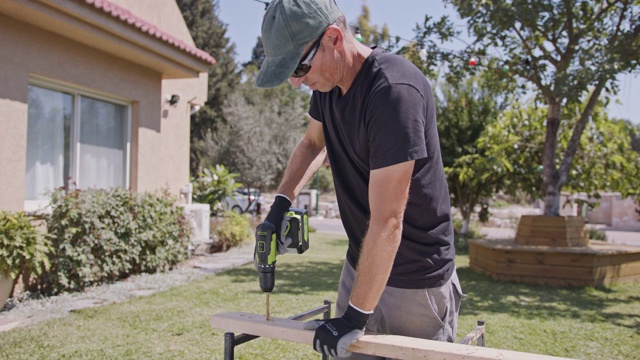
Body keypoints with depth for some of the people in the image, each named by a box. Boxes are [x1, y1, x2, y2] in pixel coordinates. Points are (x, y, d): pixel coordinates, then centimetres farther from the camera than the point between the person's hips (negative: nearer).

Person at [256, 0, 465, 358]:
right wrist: (281, 202, 3)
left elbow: (386, 221, -26)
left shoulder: (394, 90, -26)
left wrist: (355, 316, -19)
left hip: (415, 280, -7)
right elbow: (313, 143, 19)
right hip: (361, 264, 7)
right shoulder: (328, 81, -1)